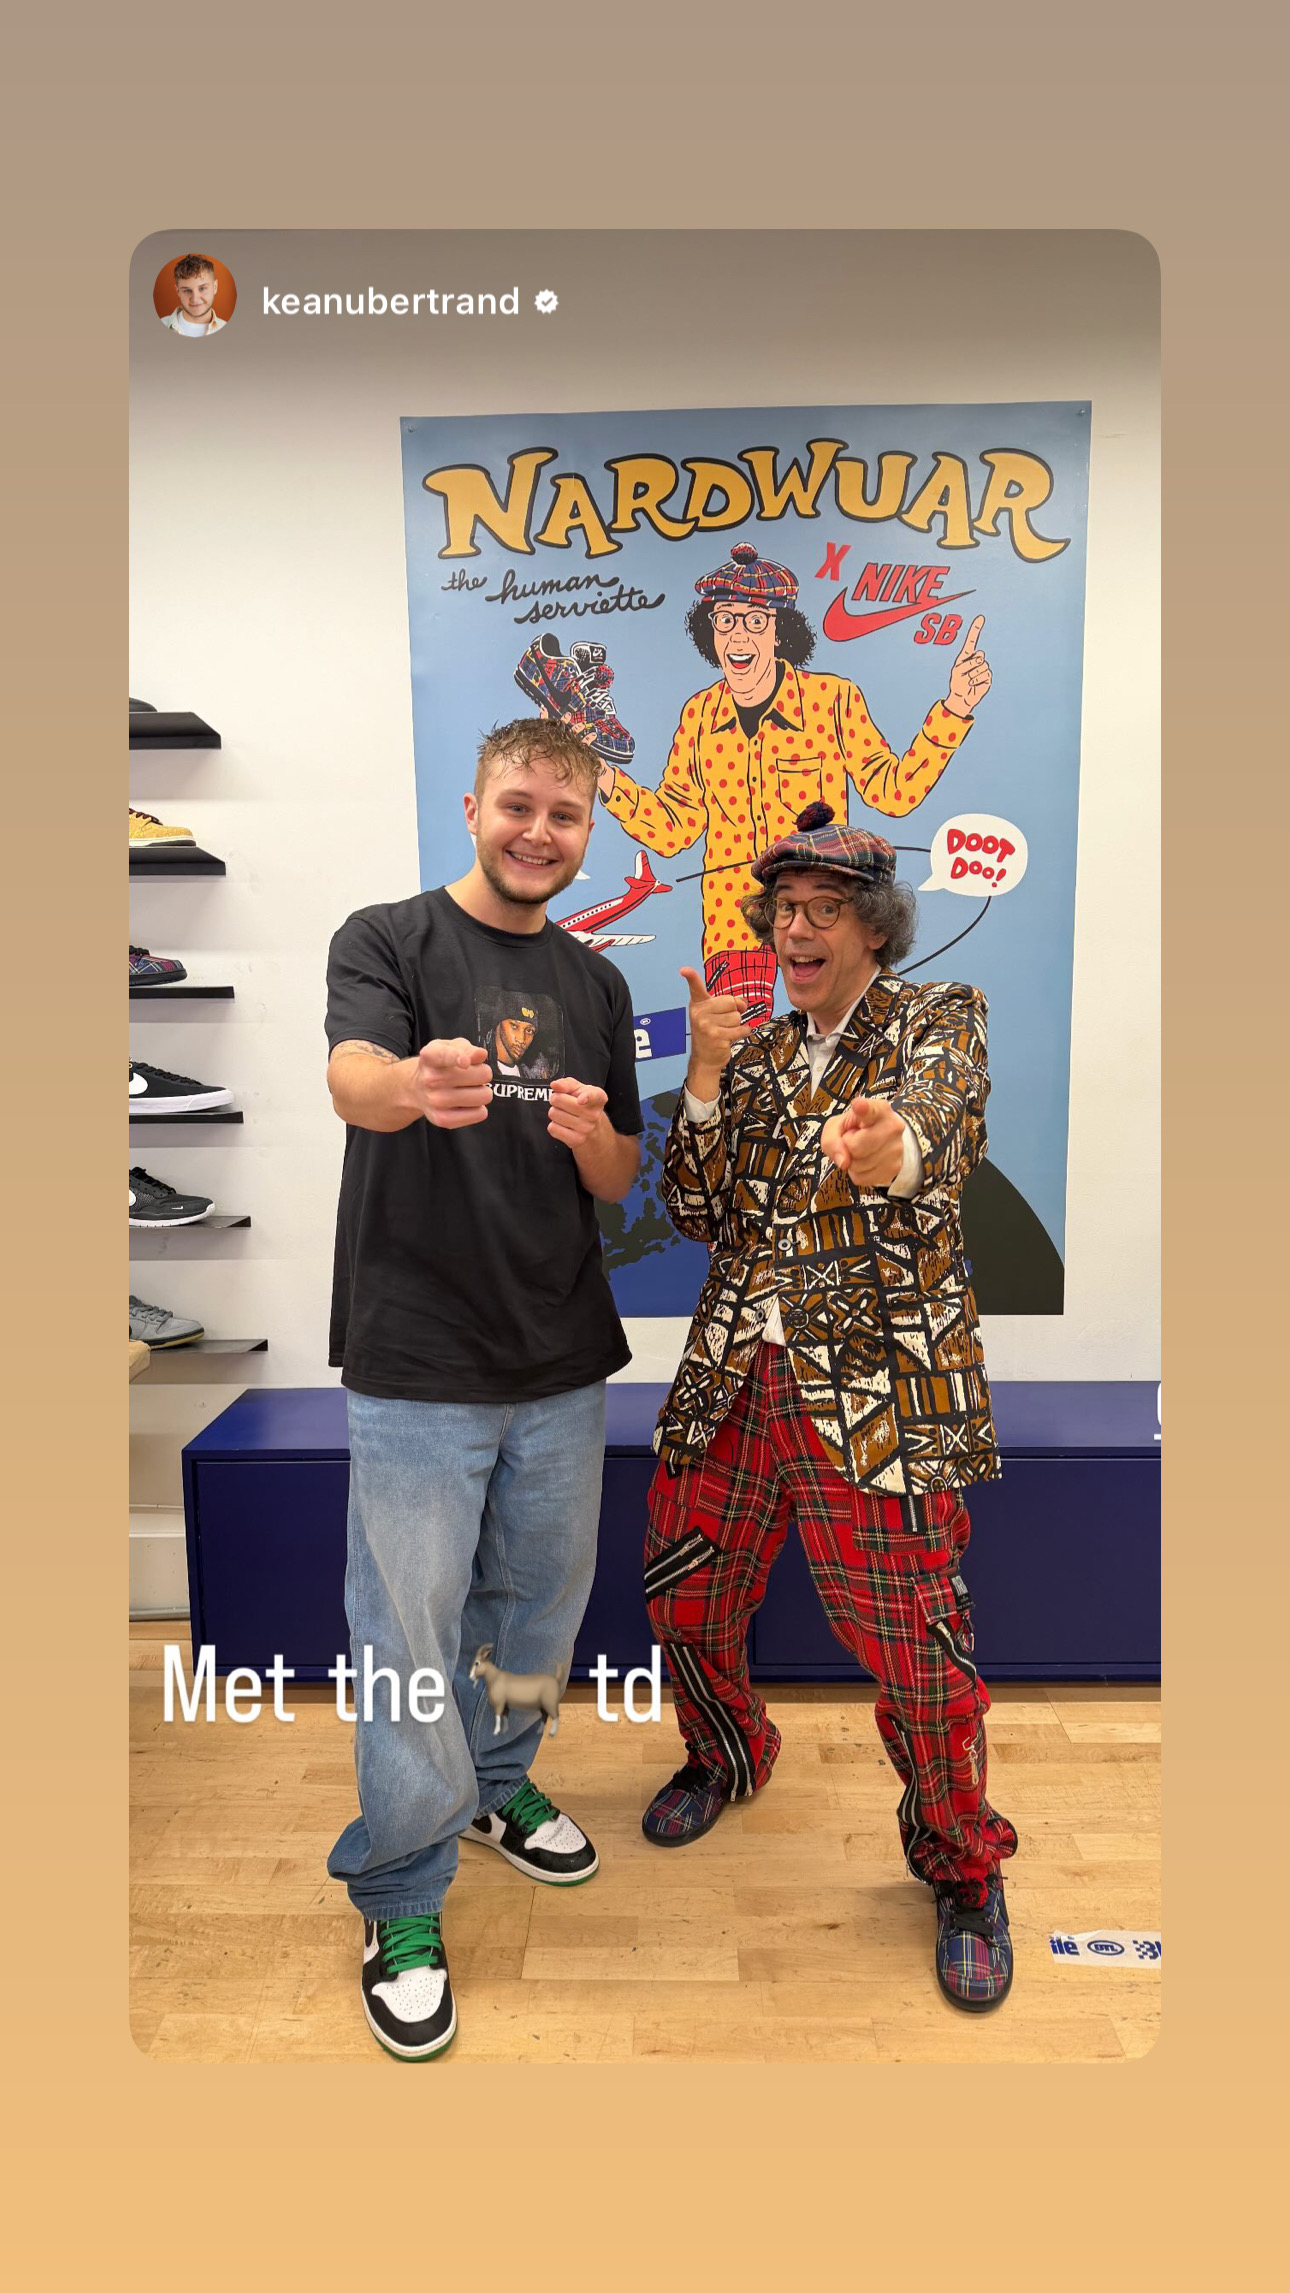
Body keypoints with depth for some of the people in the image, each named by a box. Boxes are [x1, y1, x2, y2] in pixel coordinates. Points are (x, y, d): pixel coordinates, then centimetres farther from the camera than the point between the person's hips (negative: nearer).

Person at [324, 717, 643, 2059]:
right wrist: (415, 1083, -48)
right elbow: (351, 1078, -24)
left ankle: (494, 1786, 46)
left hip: (562, 1363, 5)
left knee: (539, 1608, 19)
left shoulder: (596, 985, 10)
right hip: (417, 1361, -4)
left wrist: (590, 1134, -14)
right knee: (411, 1634, 4)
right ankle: (400, 1901, 26)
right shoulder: (388, 940, -4)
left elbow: (620, 1183, 10)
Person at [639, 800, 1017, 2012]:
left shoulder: (938, 1017, 1)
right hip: (736, 1378, 5)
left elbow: (948, 1115, -23)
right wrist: (709, 1074, -8)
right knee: (684, 1603, 14)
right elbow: (696, 1213, 6)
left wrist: (892, 1147, -48)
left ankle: (962, 1867, 29)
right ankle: (726, 1756, 46)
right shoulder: (757, 1052, 14)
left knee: (916, 1650, -1)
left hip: (877, 1392, -4)